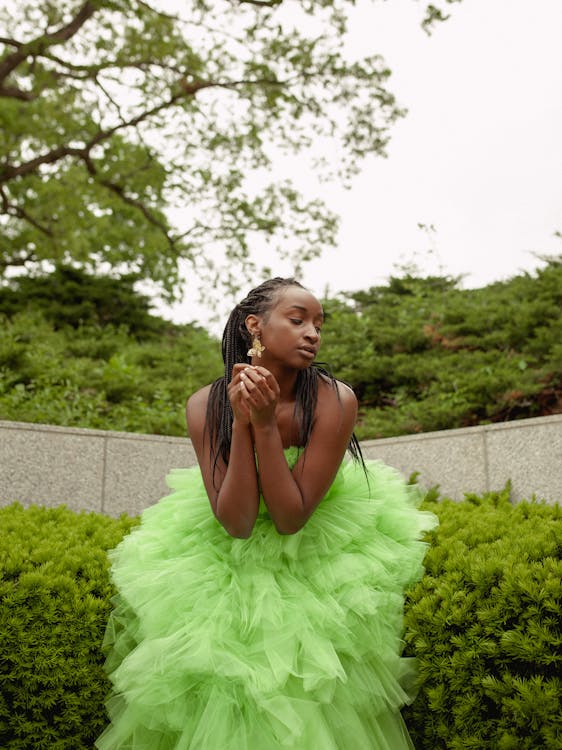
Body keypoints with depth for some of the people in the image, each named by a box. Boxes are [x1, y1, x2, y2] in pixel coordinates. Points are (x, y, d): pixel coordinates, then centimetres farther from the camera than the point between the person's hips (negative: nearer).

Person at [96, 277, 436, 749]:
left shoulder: (335, 400, -24)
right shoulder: (206, 405, -20)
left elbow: (290, 519, -25)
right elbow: (236, 522, -25)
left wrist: (266, 423, -34)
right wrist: (241, 423, -33)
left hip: (319, 550, -1)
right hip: (231, 562, 1)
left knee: (312, 704, 6)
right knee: (224, 706, 9)